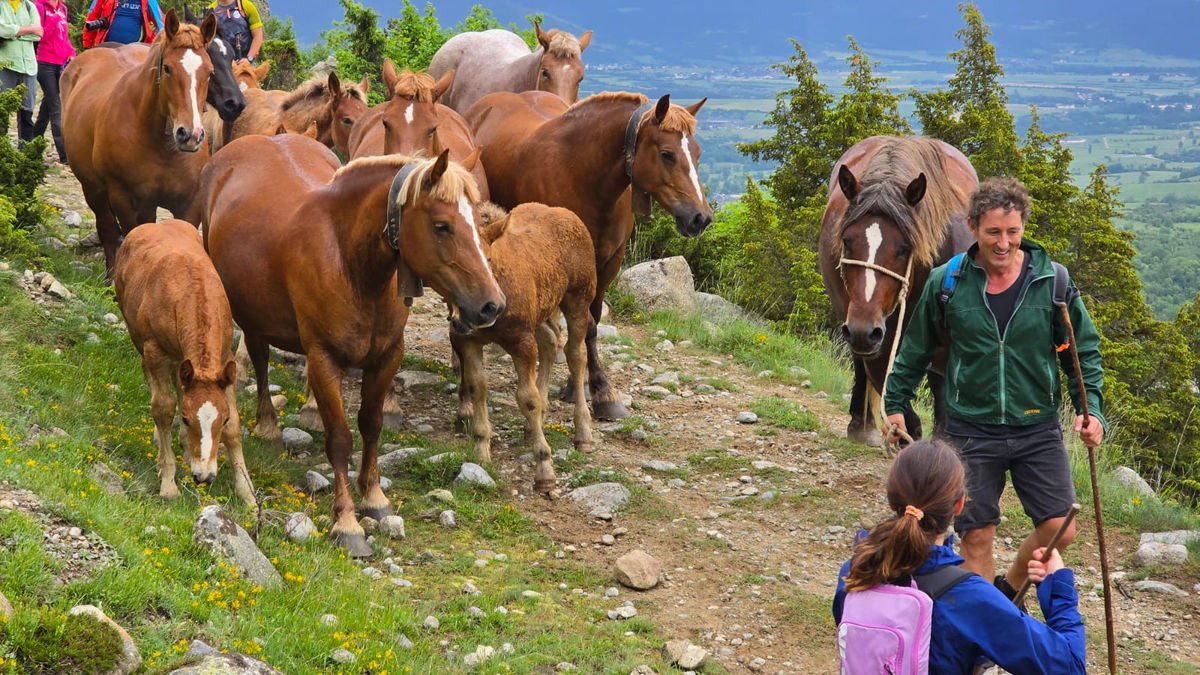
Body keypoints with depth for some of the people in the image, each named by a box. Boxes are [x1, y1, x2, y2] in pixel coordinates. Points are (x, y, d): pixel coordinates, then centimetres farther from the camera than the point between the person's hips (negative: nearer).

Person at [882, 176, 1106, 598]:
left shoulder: (1052, 281, -4)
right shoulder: (945, 283, -4)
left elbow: (1084, 351, 4)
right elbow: (915, 350, 9)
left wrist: (1090, 408, -8)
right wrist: (894, 404, 9)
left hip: (1038, 429, 1)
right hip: (971, 432, -1)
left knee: (1059, 529, -2)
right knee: (977, 537, 4)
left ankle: (1008, 587, 26)